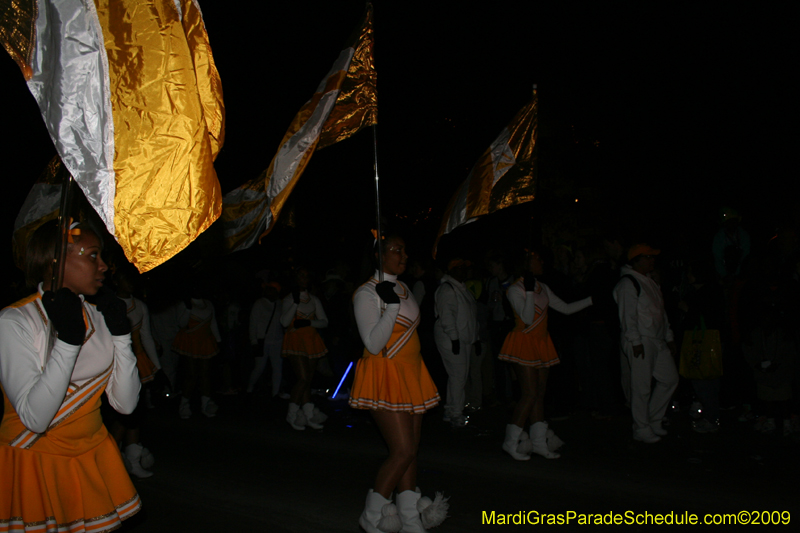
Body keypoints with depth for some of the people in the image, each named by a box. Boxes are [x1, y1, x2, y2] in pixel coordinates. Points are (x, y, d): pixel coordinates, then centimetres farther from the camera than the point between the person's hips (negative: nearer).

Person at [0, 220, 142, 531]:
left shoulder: (96, 316, 1)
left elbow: (125, 404, -4)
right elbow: (35, 418, -24)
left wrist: (120, 334, -11)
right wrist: (68, 340, -28)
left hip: (93, 456, 5)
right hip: (33, 464, -5)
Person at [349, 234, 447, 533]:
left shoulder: (403, 289, 14)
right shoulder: (367, 294, -11)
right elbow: (373, 344, -19)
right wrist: (391, 305, -25)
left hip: (410, 375, 8)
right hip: (385, 376, -8)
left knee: (410, 450, 8)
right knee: (403, 452, -10)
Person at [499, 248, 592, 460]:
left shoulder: (543, 288, 13)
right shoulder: (515, 289, -10)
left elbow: (566, 308, 17)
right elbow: (527, 318, -20)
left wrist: (591, 299, 14)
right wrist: (529, 291, -23)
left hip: (541, 344, 8)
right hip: (524, 344, -8)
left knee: (540, 393, 8)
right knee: (530, 394, -12)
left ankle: (539, 442, 14)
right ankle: (511, 441, -2)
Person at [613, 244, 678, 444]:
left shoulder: (650, 283, 21)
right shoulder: (628, 283, -9)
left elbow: (661, 313, 24)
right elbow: (627, 315, -16)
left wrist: (669, 338, 21)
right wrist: (635, 341, -21)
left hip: (658, 340, 10)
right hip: (640, 342, -9)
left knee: (670, 379, 11)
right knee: (642, 387, -4)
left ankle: (653, 421, 22)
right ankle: (642, 429, 7)